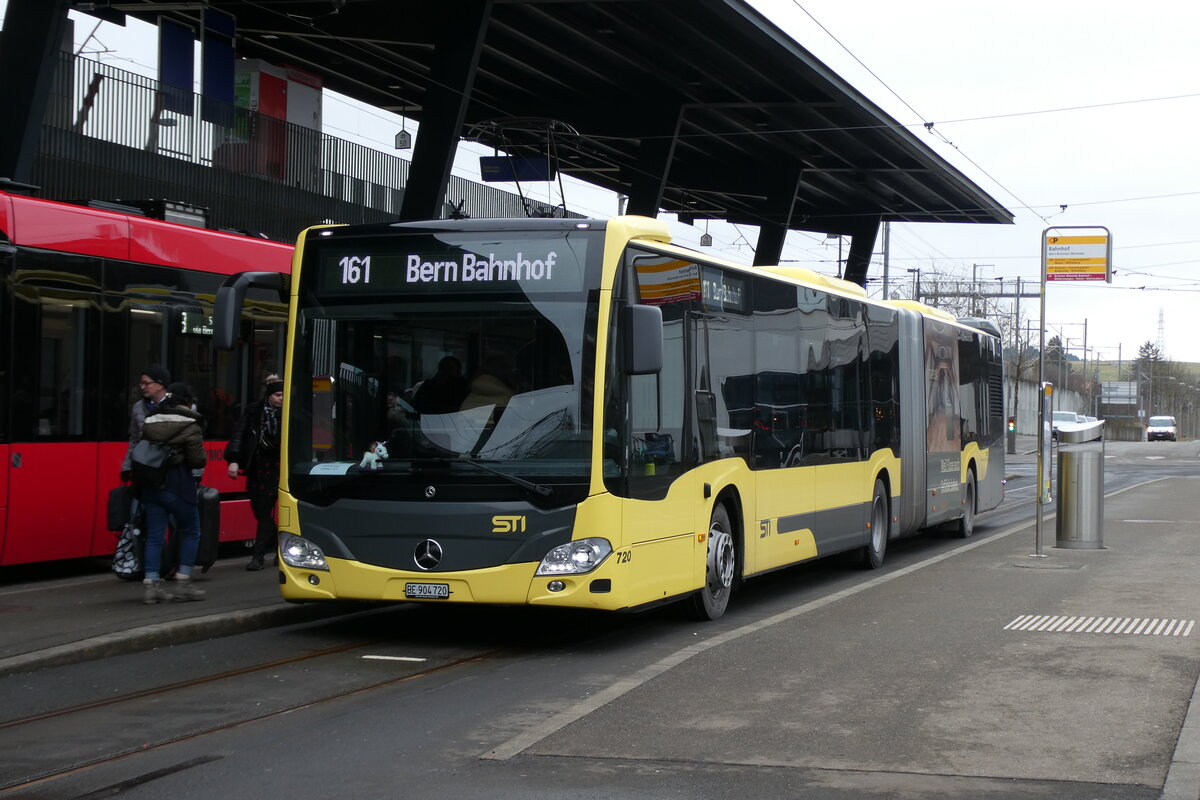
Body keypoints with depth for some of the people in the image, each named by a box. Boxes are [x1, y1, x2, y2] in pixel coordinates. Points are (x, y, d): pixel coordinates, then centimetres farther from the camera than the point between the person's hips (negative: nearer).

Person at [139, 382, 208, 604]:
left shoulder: (149, 422, 9)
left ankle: (151, 585, 4)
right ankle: (183, 583, 6)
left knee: (154, 535, 7)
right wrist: (203, 460, 8)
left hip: (151, 485, 5)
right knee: (190, 531, 9)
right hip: (178, 486, -5)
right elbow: (198, 460, -12)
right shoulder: (189, 426, -9)